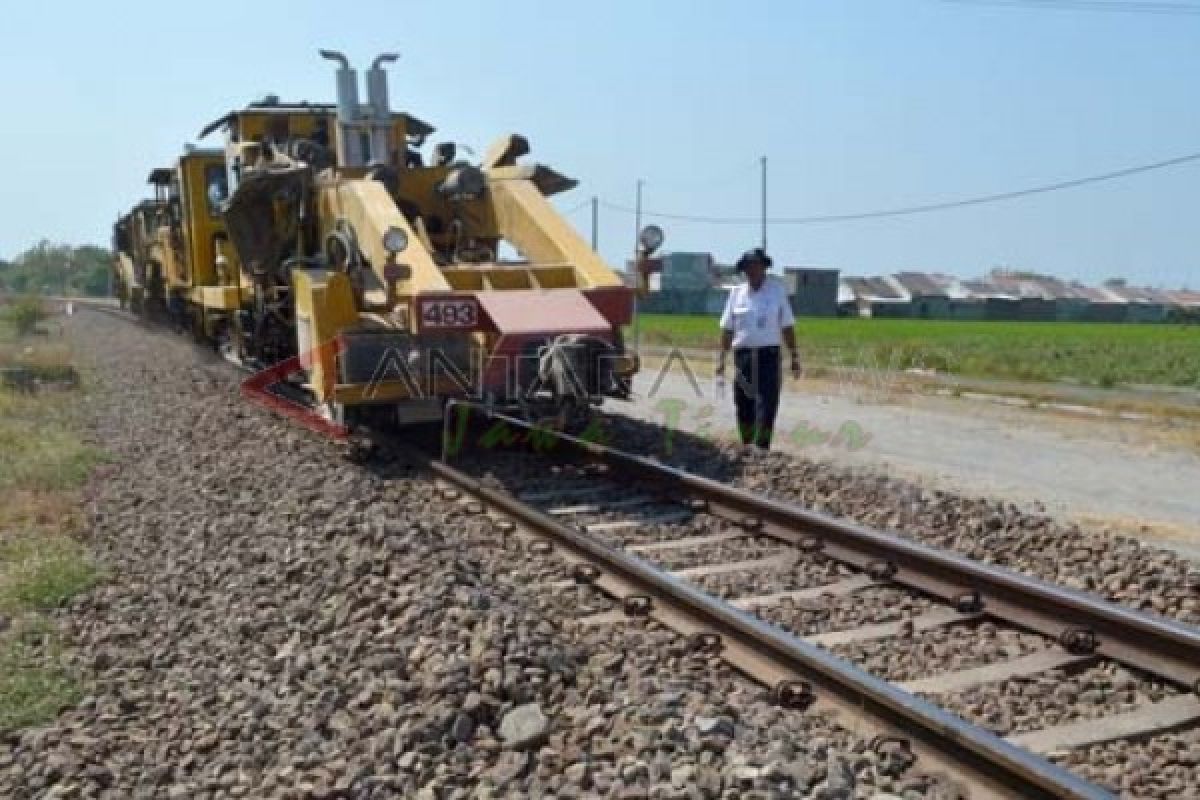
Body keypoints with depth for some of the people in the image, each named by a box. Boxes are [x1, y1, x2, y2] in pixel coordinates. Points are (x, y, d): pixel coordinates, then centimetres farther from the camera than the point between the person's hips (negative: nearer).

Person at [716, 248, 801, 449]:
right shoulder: (737, 293, 8)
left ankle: (762, 448, -4)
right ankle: (746, 447, 19)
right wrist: (722, 358, 4)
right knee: (744, 407, 6)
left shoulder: (777, 290, 4)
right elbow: (727, 328, 10)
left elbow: (787, 327, 5)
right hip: (742, 355, 2)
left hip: (769, 355, -2)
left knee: (767, 406, -7)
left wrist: (794, 357, 1)